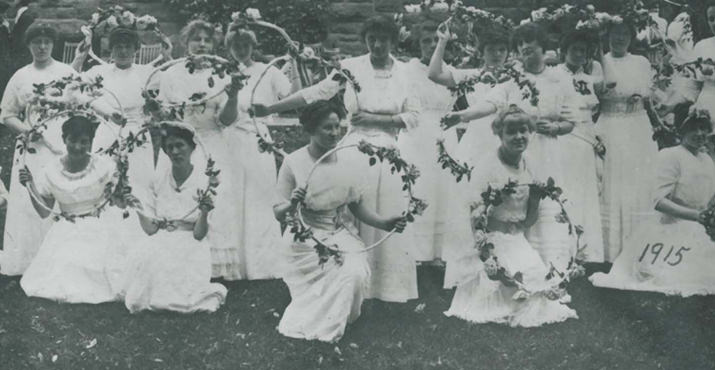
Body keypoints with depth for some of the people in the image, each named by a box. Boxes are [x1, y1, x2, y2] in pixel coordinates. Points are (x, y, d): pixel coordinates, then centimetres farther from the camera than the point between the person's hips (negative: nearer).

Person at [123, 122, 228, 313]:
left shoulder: (203, 183, -6)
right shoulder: (159, 178, 3)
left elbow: (199, 234, -9)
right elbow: (151, 228, 4)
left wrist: (204, 213, -27)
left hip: (189, 246, -3)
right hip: (161, 241, 3)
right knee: (142, 257, -30)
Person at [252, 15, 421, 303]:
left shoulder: (403, 72, 3)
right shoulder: (350, 68, -3)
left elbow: (413, 116, 2)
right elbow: (314, 93, -7)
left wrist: (376, 119, -10)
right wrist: (270, 109, -14)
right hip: (356, 149, -2)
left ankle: (389, 287, 18)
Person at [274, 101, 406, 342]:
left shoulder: (346, 159, 1)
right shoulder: (294, 163, -9)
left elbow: (357, 206, 8)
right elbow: (278, 214, -7)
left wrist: (383, 223, -6)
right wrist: (291, 205, -29)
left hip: (340, 234, 4)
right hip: (305, 239, -3)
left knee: (356, 274, -23)